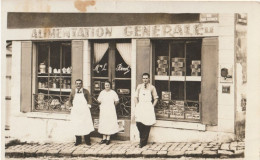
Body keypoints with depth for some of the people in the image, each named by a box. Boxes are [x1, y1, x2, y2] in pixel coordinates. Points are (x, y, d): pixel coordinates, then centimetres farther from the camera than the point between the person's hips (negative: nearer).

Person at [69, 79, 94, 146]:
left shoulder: (85, 91, 3)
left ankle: (87, 141, 6)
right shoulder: (73, 91, 6)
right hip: (75, 111, 1)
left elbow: (89, 99, 10)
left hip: (84, 111, -1)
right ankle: (78, 140, 14)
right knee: (76, 126, 3)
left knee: (86, 125, -2)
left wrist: (88, 105, -2)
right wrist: (71, 106, 5)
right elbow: (70, 100, 16)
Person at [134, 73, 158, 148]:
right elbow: (136, 97, 14)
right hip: (140, 106, 2)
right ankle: (142, 138, 10)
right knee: (138, 122, -12)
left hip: (148, 106, -1)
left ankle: (143, 141, 5)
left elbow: (156, 98, 8)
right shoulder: (139, 86, 13)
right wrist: (137, 105, 3)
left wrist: (152, 106, -2)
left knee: (147, 124, -5)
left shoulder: (152, 87, 6)